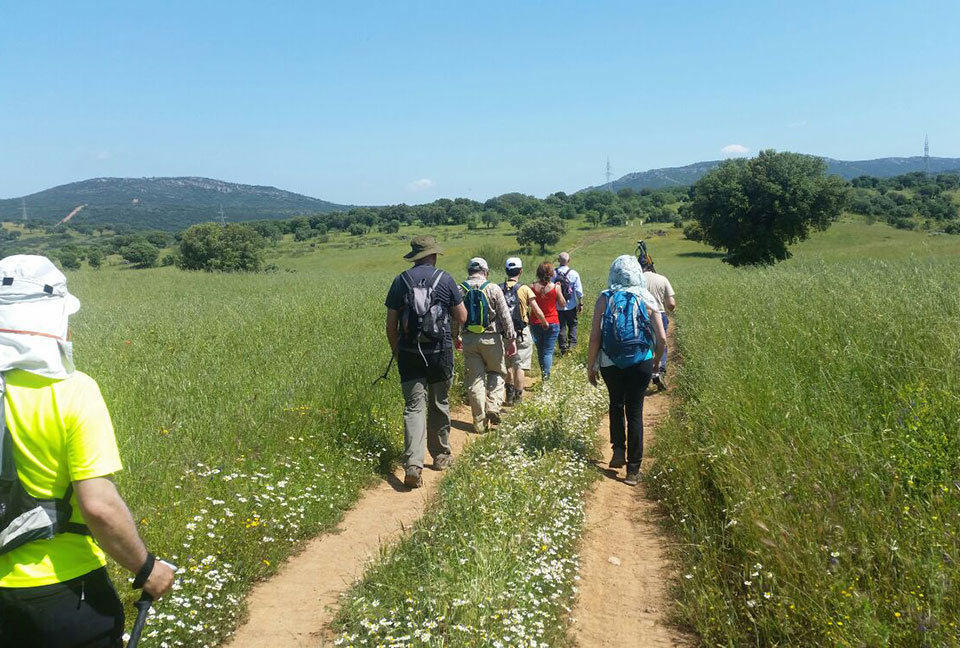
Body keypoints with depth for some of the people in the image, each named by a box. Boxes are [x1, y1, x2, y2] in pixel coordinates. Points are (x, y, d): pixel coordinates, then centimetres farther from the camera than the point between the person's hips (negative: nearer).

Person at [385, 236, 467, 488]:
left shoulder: (401, 281, 1)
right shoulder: (445, 279, -3)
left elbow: (391, 323, 2)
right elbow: (462, 317, 1)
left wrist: (396, 351, 14)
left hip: (409, 354, 1)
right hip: (440, 353, 0)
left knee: (413, 406, -1)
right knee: (439, 404, 16)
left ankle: (413, 465, -15)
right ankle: (441, 455, 30)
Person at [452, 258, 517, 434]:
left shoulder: (459, 290, 1)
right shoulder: (493, 288, -6)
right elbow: (505, 316, -7)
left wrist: (456, 337, 21)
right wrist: (511, 339, -1)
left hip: (469, 339, 2)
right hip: (491, 338, -2)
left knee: (475, 379, 7)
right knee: (496, 372, 18)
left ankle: (480, 423, 10)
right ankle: (493, 406, -2)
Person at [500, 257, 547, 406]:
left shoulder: (498, 289, -3)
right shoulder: (524, 289, -9)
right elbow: (538, 312, -7)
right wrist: (545, 322, 12)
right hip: (522, 333, -3)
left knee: (508, 365, 18)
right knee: (520, 366, 5)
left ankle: (510, 395, 24)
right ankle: (517, 398, 8)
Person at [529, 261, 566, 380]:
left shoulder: (532, 287, -6)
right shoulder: (555, 287, -11)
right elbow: (562, 304, 0)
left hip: (536, 323, 2)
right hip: (552, 323, -2)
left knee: (540, 350, 18)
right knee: (548, 351, 1)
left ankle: (543, 373, 26)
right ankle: (546, 374, -11)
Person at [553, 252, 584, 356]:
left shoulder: (553, 274, -7)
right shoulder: (574, 273, -8)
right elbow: (579, 291, -5)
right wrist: (581, 303, 6)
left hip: (557, 306, 1)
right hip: (571, 306, -1)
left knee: (561, 327, 9)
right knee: (572, 325, 14)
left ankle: (563, 347, 11)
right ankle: (572, 344, 3)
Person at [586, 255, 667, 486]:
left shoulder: (604, 299, -5)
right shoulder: (646, 299, -3)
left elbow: (595, 338, -7)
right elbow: (662, 339, -3)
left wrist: (591, 366, 5)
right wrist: (656, 360, 15)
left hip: (610, 363, 0)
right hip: (641, 363, 0)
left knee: (616, 402, 26)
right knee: (635, 411, 8)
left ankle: (618, 451, 19)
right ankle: (633, 469, 10)